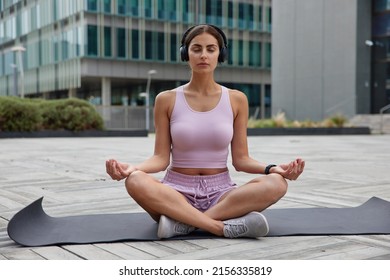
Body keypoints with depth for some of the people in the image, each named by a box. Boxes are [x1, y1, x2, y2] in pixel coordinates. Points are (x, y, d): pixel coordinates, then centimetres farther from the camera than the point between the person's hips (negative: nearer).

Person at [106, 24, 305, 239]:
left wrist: (272, 169, -17)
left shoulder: (236, 100, 4)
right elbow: (161, 158, -2)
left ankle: (182, 223, -28)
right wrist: (131, 168, -22)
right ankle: (224, 227, -32)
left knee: (276, 184, -28)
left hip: (221, 193, 2)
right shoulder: (167, 100, 1)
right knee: (135, 182, -34)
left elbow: (240, 159, 3)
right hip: (177, 191, -1)